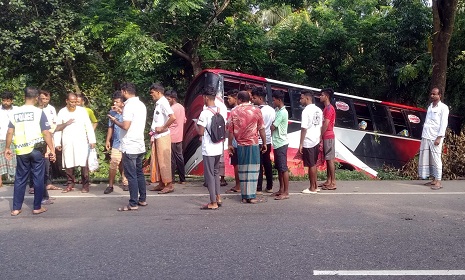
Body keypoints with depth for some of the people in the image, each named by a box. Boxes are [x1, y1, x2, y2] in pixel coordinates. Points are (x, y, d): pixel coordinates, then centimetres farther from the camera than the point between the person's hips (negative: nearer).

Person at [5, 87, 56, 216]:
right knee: (38, 178, 6)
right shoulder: (39, 112, -7)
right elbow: (46, 133, -11)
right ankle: (37, 207, 10)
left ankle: (16, 208, 15)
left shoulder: (16, 112, 4)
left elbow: (10, 132, 4)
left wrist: (7, 148, 14)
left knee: (20, 179, 12)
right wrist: (52, 150, -7)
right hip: (37, 149, -3)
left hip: (21, 150, 4)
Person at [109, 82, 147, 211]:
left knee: (131, 175, -5)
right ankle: (142, 199, 22)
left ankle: (133, 204, -2)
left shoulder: (129, 105, -15)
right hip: (140, 145, 9)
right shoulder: (141, 105, 12)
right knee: (139, 173, 16)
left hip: (130, 146, -9)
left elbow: (125, 126, -21)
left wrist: (115, 120, -4)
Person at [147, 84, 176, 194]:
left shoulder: (163, 103, -14)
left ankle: (169, 185, 4)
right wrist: (153, 134, 14)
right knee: (156, 161, 12)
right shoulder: (157, 103, 14)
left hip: (163, 136, -9)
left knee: (164, 161, -4)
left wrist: (163, 128, -19)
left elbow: (173, 117, -28)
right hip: (156, 136, 9)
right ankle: (161, 184, 20)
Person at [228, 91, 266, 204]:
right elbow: (261, 129, -1)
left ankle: (244, 196, 11)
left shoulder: (234, 112, 1)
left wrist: (230, 144, 14)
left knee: (242, 170, 8)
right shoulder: (256, 111, -2)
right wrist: (264, 143, 9)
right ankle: (251, 196, 1)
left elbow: (230, 130, 4)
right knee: (253, 169, 2)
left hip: (240, 145, 2)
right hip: (253, 144, -2)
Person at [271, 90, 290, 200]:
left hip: (281, 143, -9)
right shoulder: (277, 110, 13)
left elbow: (272, 127, -15)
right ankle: (281, 189, 22)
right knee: (279, 168, 14)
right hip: (277, 143, 9)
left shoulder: (282, 112, -16)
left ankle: (286, 192, -2)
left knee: (283, 168, -6)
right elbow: (273, 123, 13)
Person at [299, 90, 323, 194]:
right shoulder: (319, 110, 9)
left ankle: (312, 188, 8)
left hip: (308, 142, -8)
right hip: (316, 141, 8)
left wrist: (301, 144, -15)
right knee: (313, 164, 16)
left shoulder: (306, 111, -15)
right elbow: (320, 126, 11)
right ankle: (314, 186, 24)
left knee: (311, 165, 0)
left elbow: (304, 128, -18)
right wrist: (319, 140, 17)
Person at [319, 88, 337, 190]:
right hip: (326, 137, 10)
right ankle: (328, 181, 16)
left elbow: (326, 124, -19)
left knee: (330, 159, -8)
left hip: (328, 137, -10)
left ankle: (333, 183, -5)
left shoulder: (329, 108, -13)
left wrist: (320, 136, -15)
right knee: (328, 159, 11)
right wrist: (321, 136, 14)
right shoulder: (326, 108, 18)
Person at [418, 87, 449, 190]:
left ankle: (438, 182, -2)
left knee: (436, 159, -6)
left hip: (435, 138, -7)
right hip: (426, 137, 7)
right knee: (425, 158, 6)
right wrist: (423, 136, 11)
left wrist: (439, 138, -15)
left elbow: (443, 123, -7)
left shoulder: (443, 107, 0)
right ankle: (434, 180, 14)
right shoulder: (430, 107, 18)